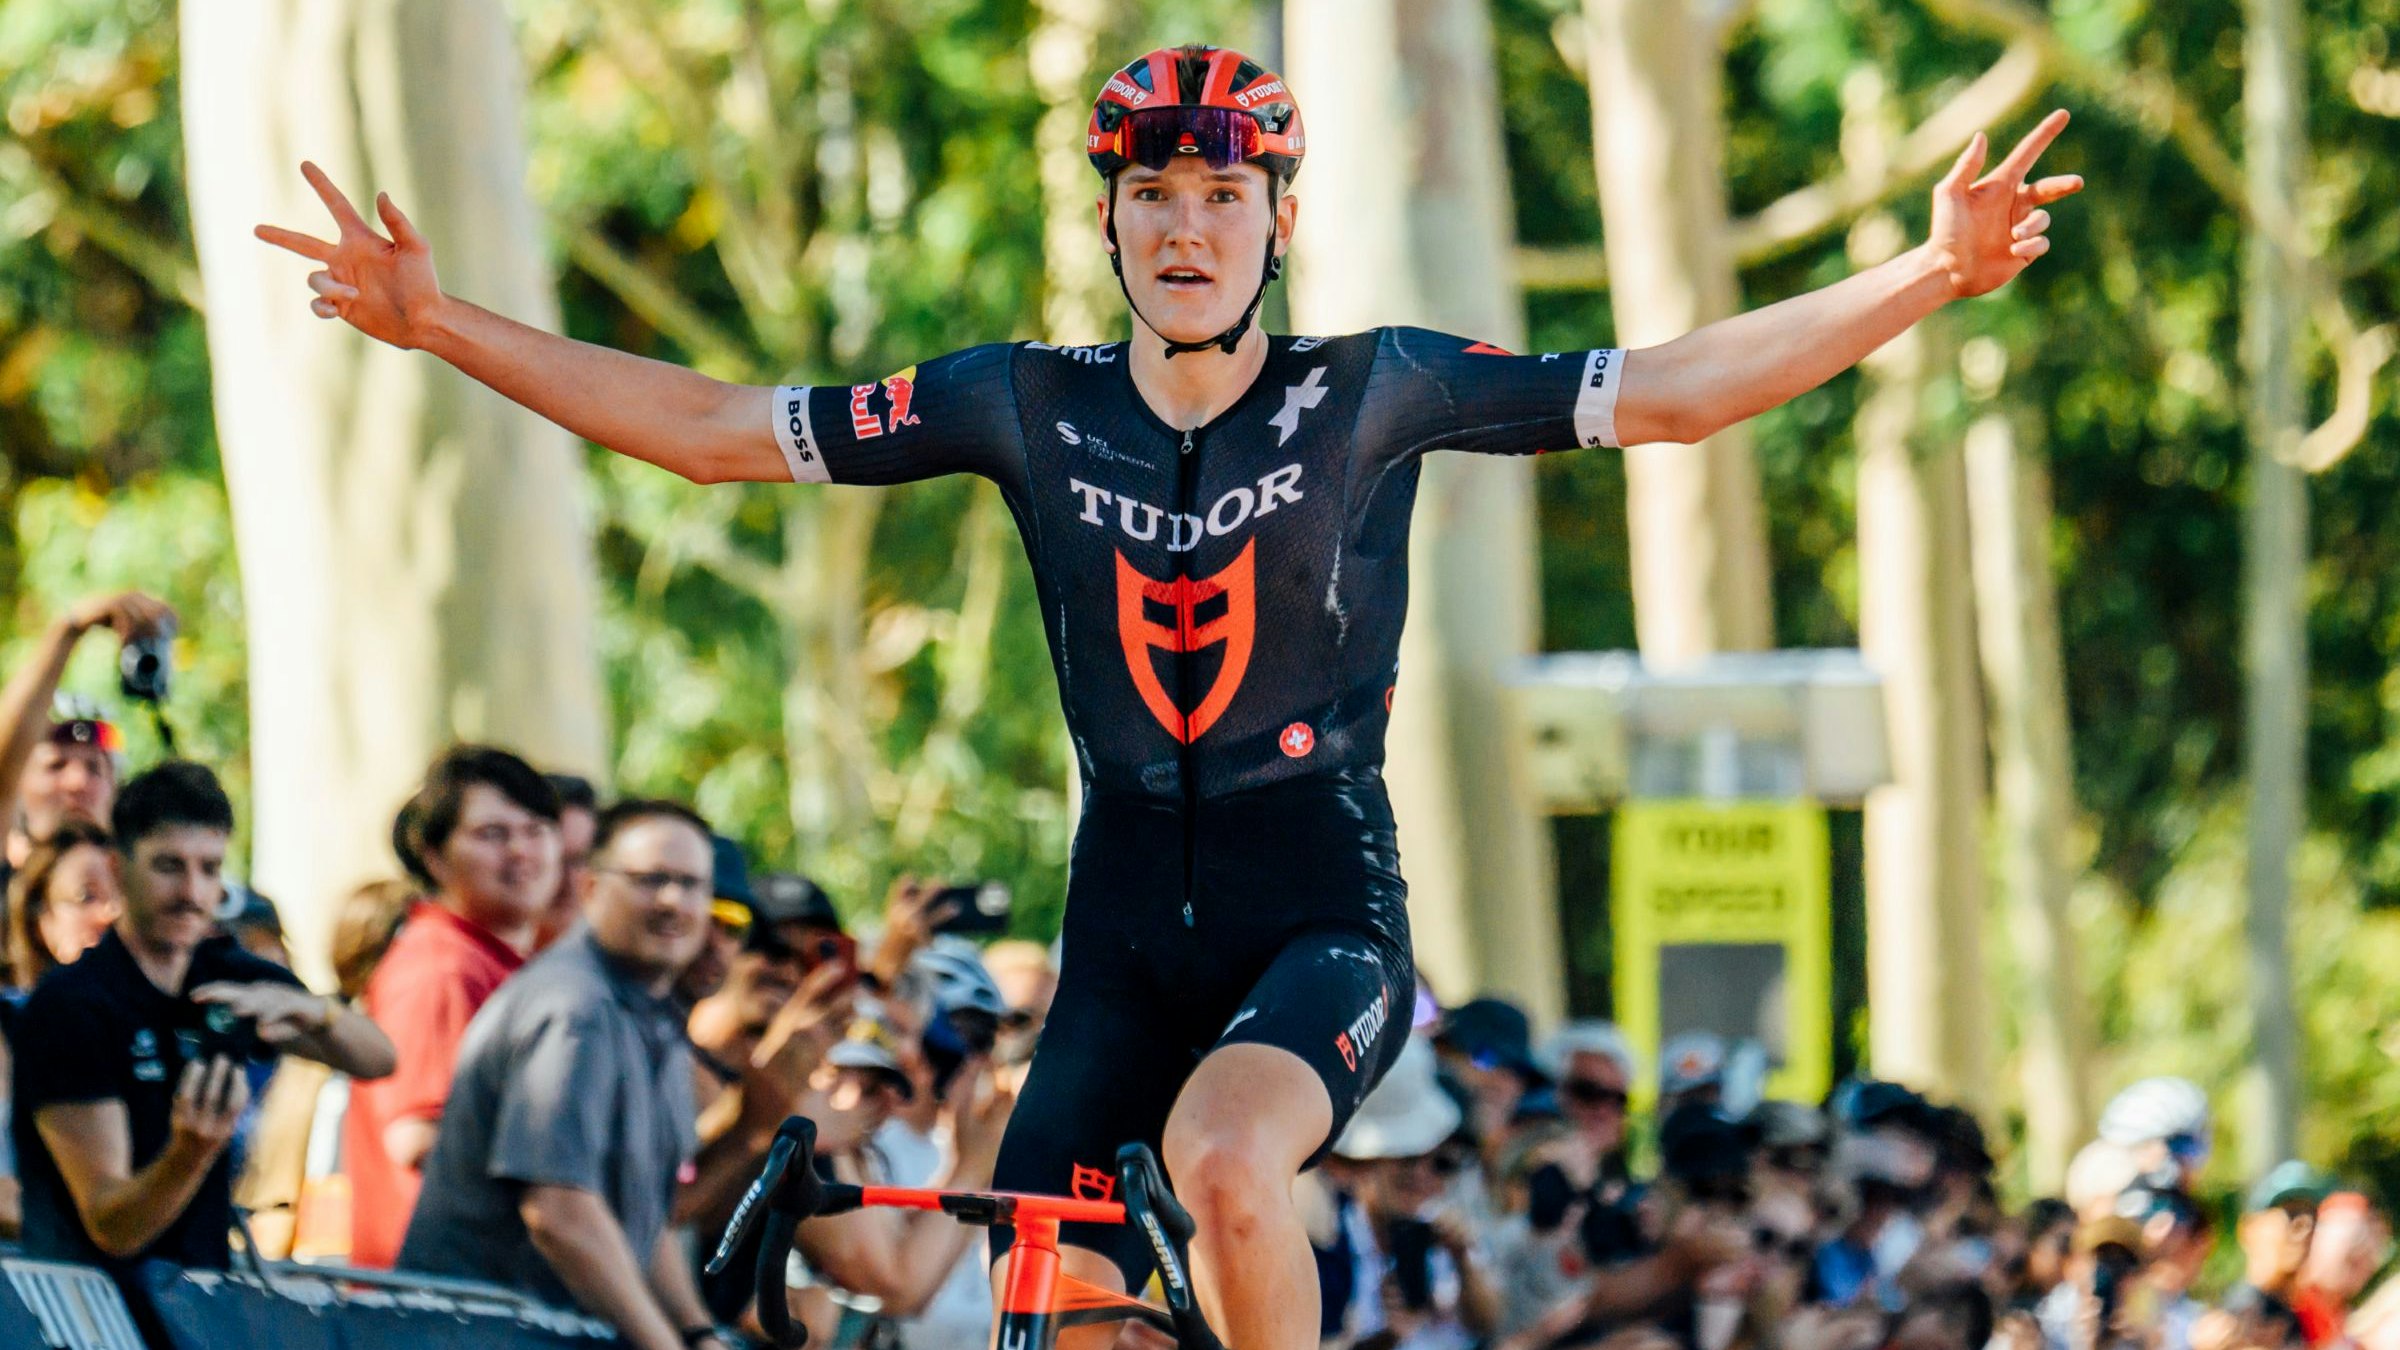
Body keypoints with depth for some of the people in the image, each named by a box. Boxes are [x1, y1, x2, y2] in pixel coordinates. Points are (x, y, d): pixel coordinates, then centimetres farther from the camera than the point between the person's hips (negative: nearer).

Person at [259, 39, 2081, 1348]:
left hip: (1322, 913, -3)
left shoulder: (1371, 395, -4)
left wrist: (1930, 277, -16)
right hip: (1130, 924, 4)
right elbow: (717, 429, 3)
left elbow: (1669, 389, -7)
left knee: (1219, 1150, -33)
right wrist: (438, 326, -2)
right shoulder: (1028, 409, 1)